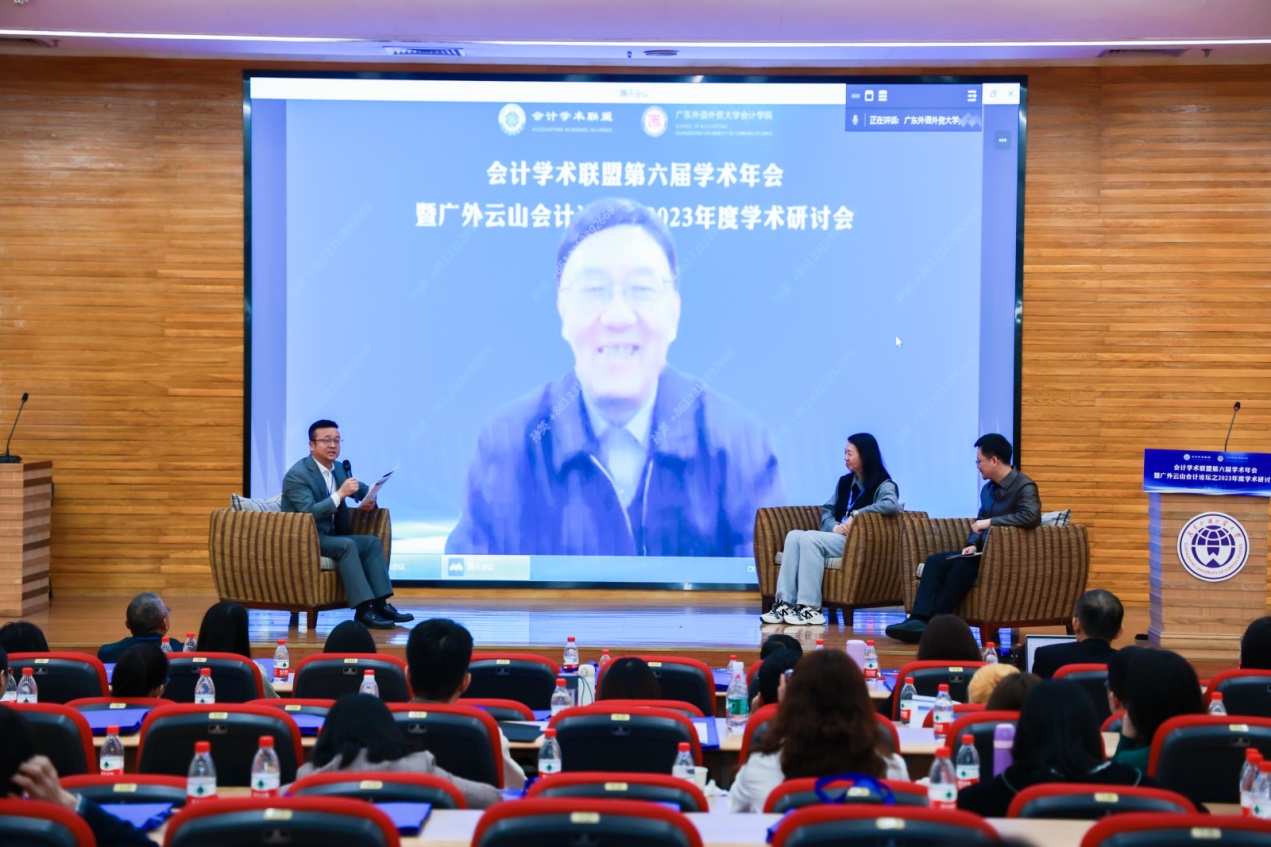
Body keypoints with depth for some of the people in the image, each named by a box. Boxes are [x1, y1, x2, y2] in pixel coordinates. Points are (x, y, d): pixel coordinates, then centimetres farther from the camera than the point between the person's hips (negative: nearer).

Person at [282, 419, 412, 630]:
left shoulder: (339, 469, 9)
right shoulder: (297, 475, -16)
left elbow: (364, 490, 23)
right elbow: (309, 513, -27)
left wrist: (369, 500, -2)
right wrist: (340, 494, -32)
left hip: (328, 536, 8)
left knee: (373, 542, -8)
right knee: (347, 545, -30)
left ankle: (380, 603, -14)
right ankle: (363, 609, -33)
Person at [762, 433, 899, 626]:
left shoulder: (883, 485, -4)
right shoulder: (844, 482, 19)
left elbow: (892, 505, -25)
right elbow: (827, 509, 16)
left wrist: (856, 514, -24)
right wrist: (834, 526, -7)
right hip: (835, 537, 7)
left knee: (810, 539, -29)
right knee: (794, 536, -18)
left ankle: (810, 608, -33)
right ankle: (785, 603, -28)